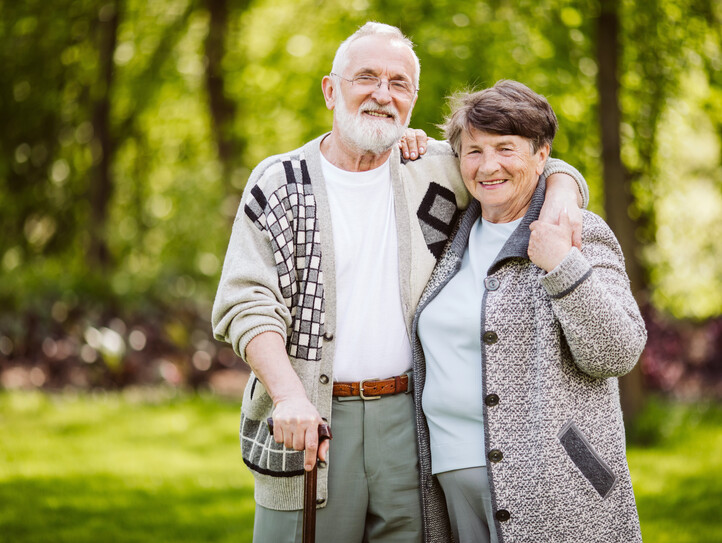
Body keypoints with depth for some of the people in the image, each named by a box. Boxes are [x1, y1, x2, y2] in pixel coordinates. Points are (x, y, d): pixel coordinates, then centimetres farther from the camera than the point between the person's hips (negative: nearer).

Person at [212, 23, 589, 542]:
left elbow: (550, 169, 14)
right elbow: (246, 304, -4)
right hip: (307, 420, -2)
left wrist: (558, 212, -11)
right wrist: (288, 394, -20)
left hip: (409, 420, 2)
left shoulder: (433, 171, 7)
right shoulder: (278, 184, 2)